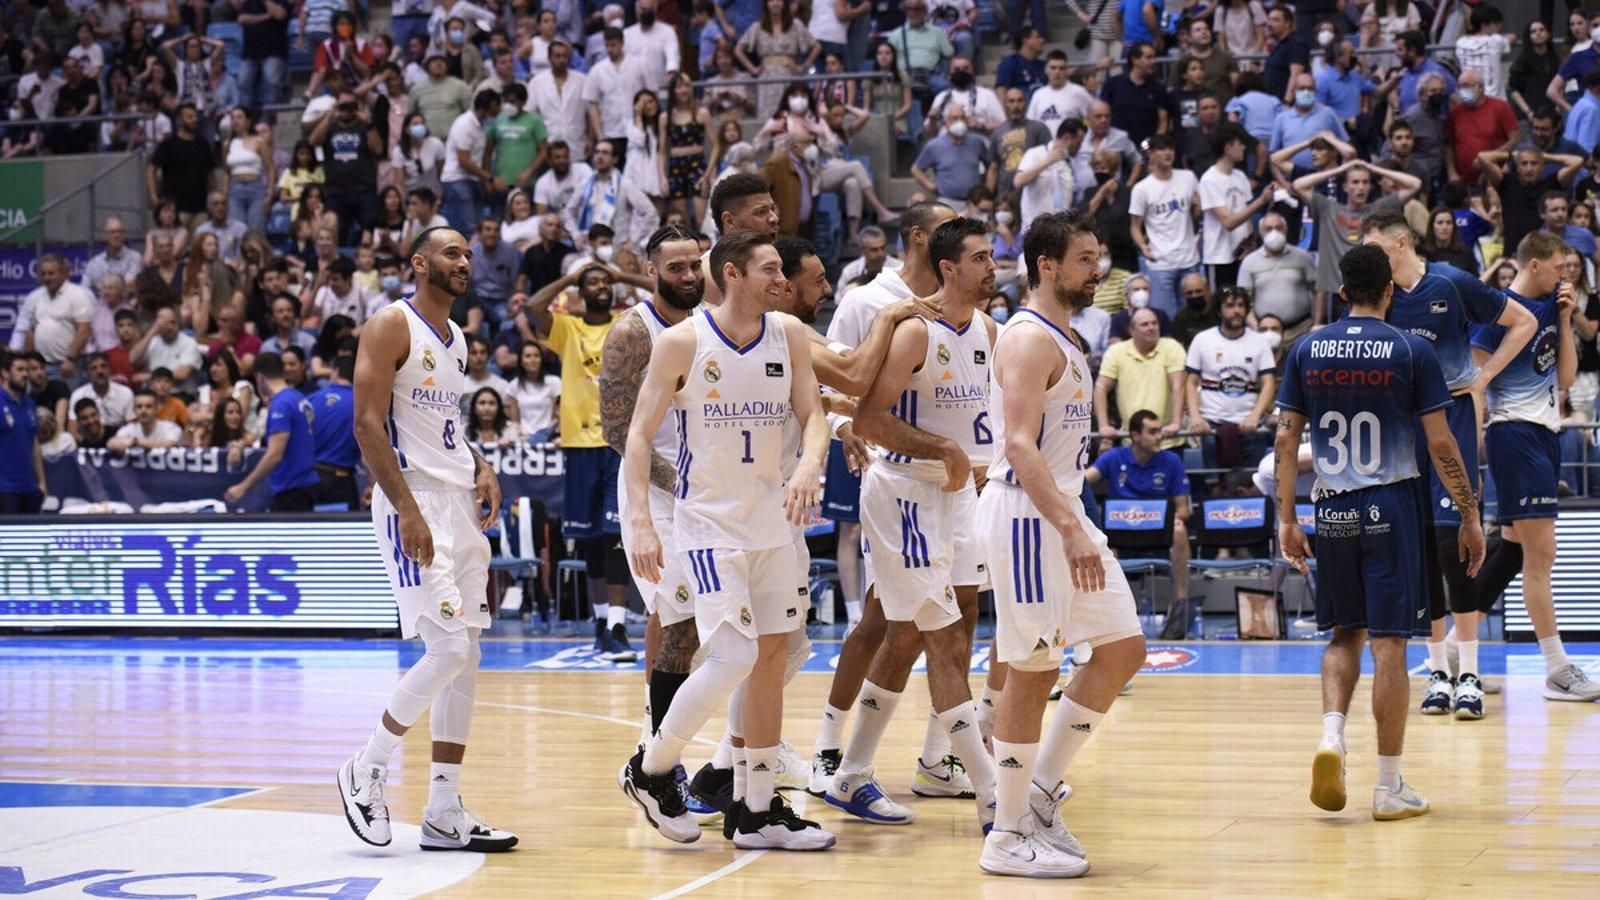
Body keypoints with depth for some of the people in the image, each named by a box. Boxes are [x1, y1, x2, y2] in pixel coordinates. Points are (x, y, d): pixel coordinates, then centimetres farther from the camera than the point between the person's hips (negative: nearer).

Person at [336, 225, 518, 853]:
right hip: (415, 502, -9)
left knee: (466, 659, 6)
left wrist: (481, 469, 9)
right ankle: (366, 771, 0)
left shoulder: (455, 339, 18)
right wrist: (407, 510, -23)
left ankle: (444, 813, 10)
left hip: (461, 502, 9)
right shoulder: (392, 326, -8)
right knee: (447, 649, -17)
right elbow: (367, 423, -15)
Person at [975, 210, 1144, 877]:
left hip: (1064, 513, 10)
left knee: (1123, 648, 8)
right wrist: (1069, 530, -31)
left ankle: (1040, 793, 15)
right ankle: (1009, 836, 2)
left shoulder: (1062, 341, 17)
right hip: (1026, 514, -10)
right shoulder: (1028, 339, -14)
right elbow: (1019, 445, -24)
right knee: (1032, 671, -5)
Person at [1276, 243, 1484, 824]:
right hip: (1391, 507, -3)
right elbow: (1440, 444, -5)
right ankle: (1390, 787, 3)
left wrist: (1287, 519, 10)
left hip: (1333, 509, 3)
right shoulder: (1411, 351, -4)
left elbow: (1286, 438, 4)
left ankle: (1331, 733, -7)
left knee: (1345, 632, 18)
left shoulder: (1307, 352, 4)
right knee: (1389, 640, 0)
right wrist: (1471, 516, 2)